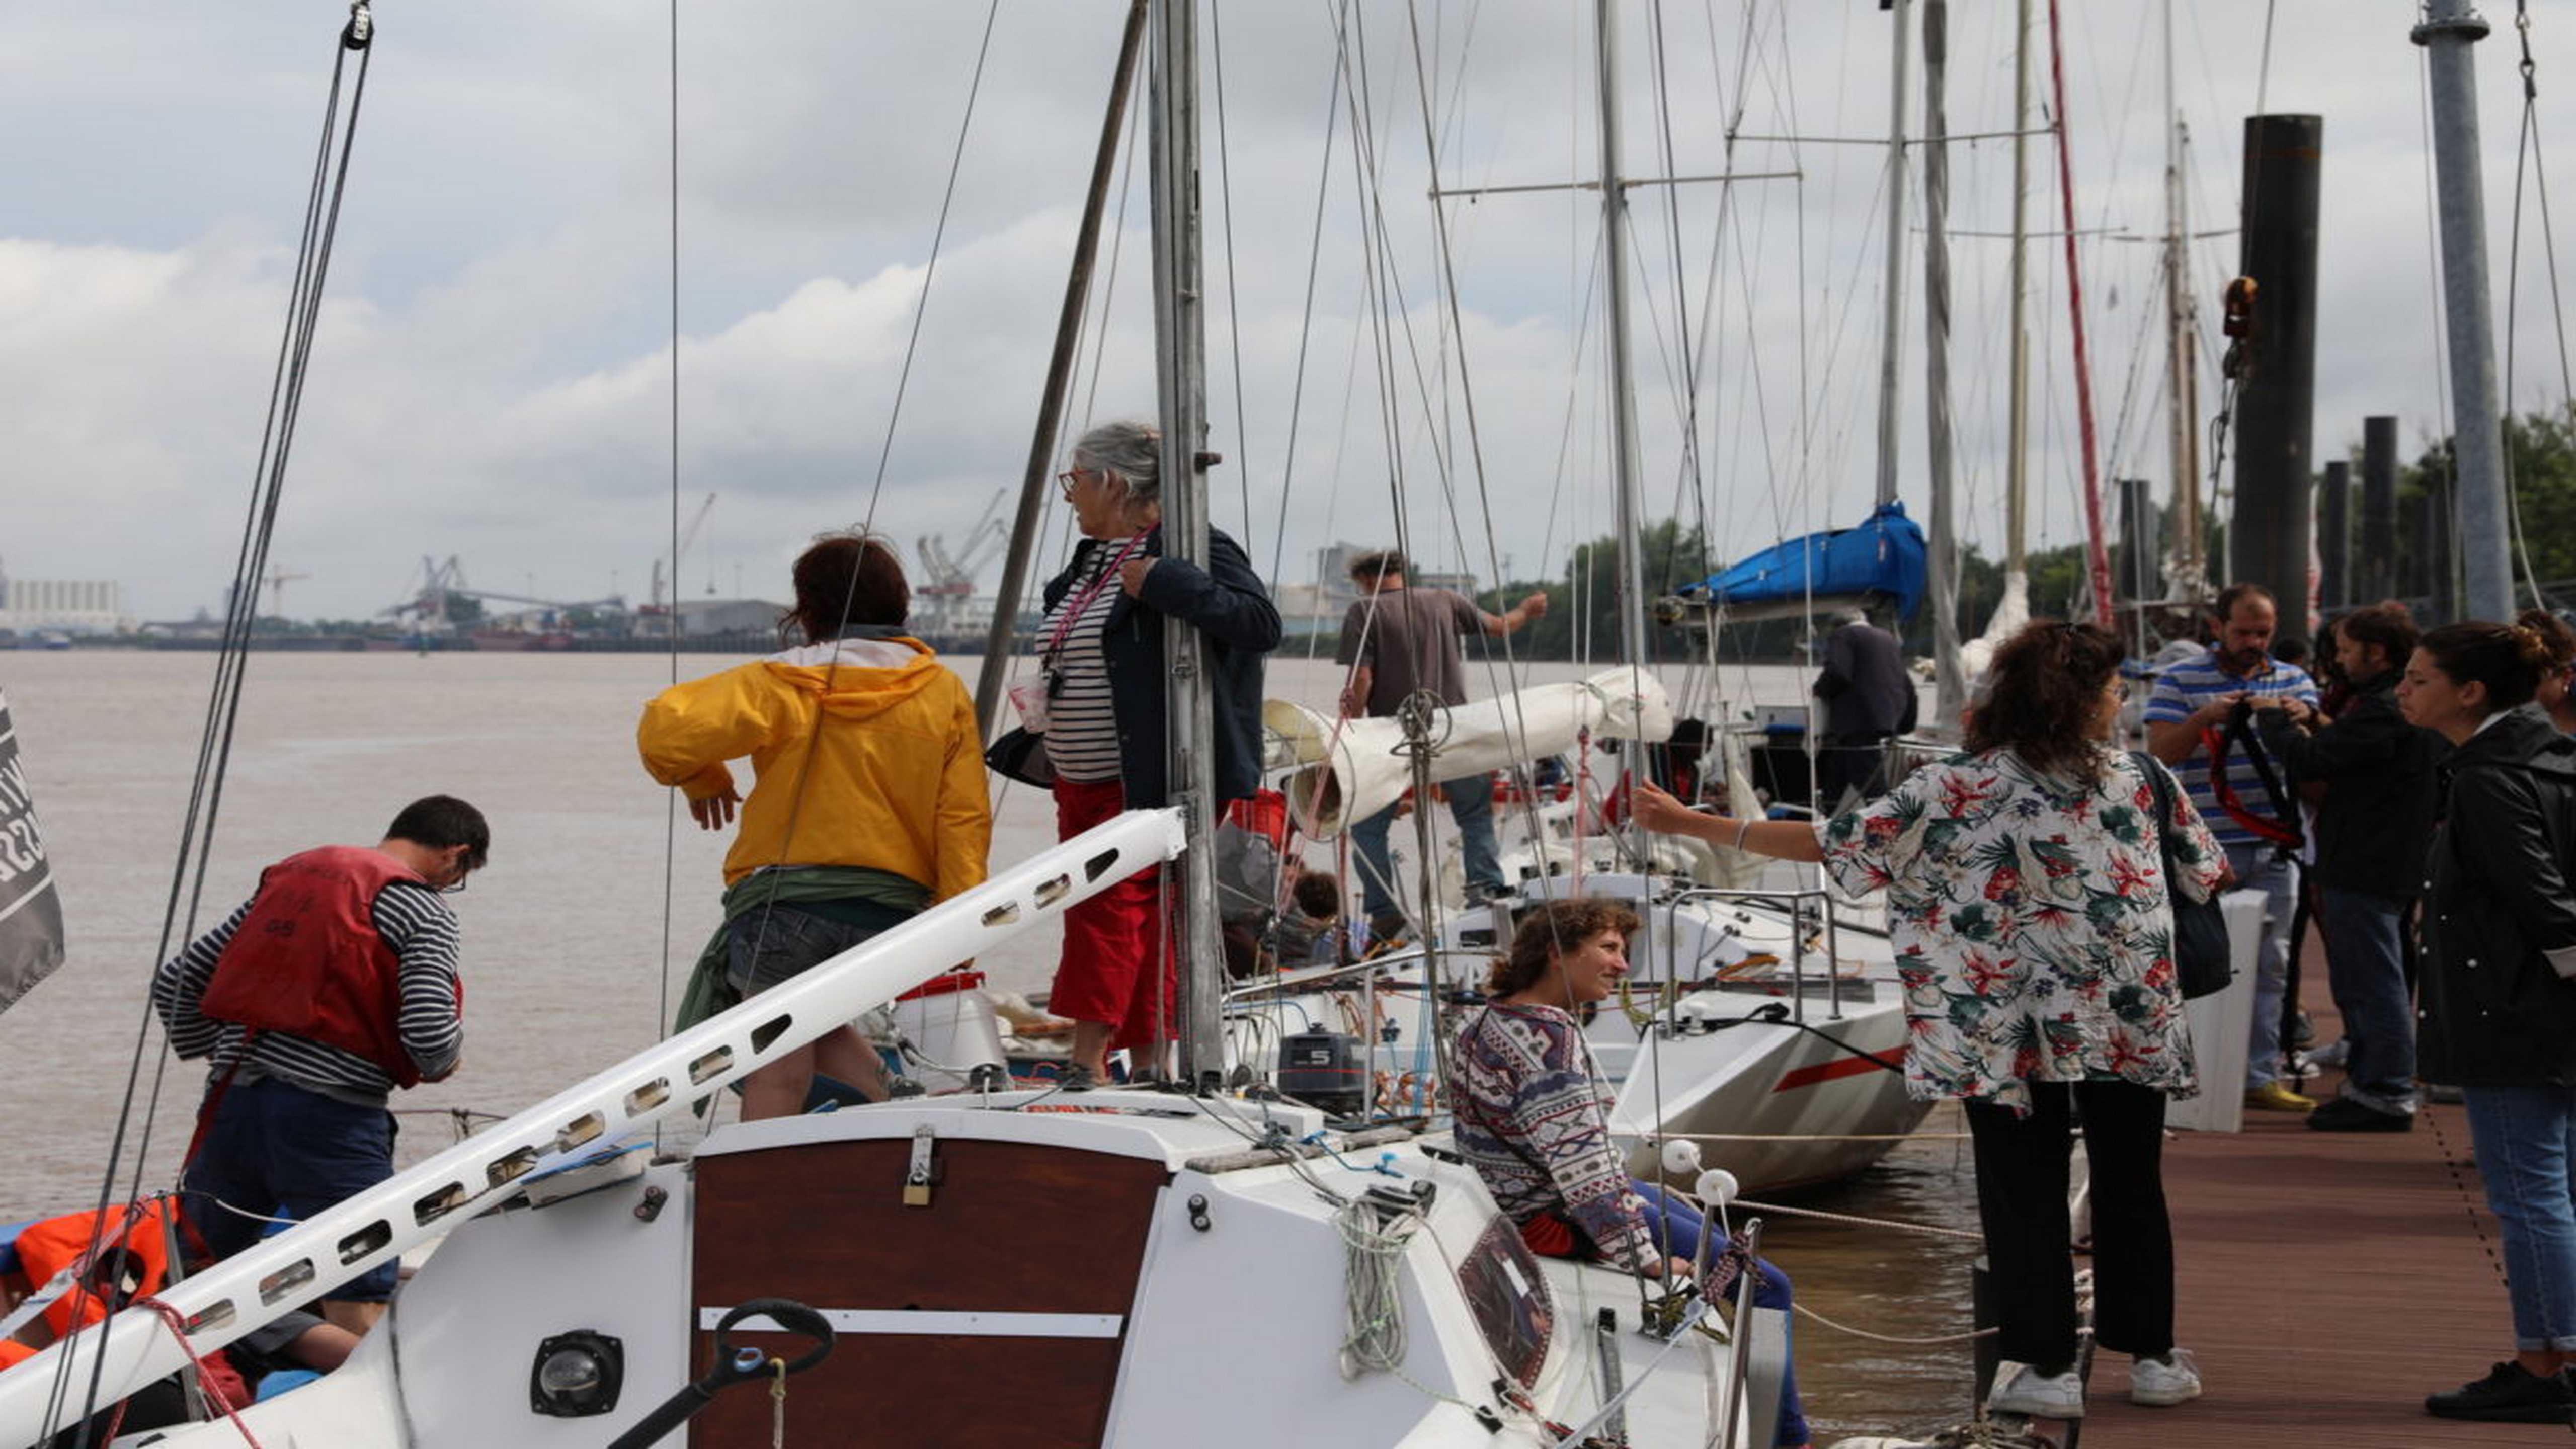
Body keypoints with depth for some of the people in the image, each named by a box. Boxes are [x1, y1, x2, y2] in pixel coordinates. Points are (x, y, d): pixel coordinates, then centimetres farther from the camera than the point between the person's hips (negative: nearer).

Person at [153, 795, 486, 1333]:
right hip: (330, 1119, -5)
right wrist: (442, 1064, 10)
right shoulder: (423, 909, 0)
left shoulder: (289, 874, 19)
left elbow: (174, 982, 19)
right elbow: (431, 1035, -12)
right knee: (357, 1309, -7)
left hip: (232, 1102, 5)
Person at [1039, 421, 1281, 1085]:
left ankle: (1088, 1066, -15)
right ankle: (1148, 1067, 16)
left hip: (1150, 782, -9)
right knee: (1139, 926, 11)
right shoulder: (1088, 562, 16)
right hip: (1082, 786, 9)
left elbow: (1261, 623, -25)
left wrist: (1163, 581, -30)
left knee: (1112, 909, -14)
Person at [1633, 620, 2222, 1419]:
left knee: (2024, 1195, 7)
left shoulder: (1958, 791, -11)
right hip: (2128, 1028, 2)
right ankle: (2152, 1356, 19)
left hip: (2012, 1035, -2)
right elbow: (2205, 873, 11)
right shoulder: (2142, 779, -5)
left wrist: (1690, 823, -6)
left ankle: (2047, 1367, 9)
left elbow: (1838, 842, -11)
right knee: (2131, 1189, 14)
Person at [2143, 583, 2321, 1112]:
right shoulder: (2180, 680, 1)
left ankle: (2261, 1076, 10)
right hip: (2205, 848, -4)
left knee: (2270, 965, 5)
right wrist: (2207, 717, -22)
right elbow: (2159, 752, -6)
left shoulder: (2294, 681, 12)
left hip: (2273, 848, 4)